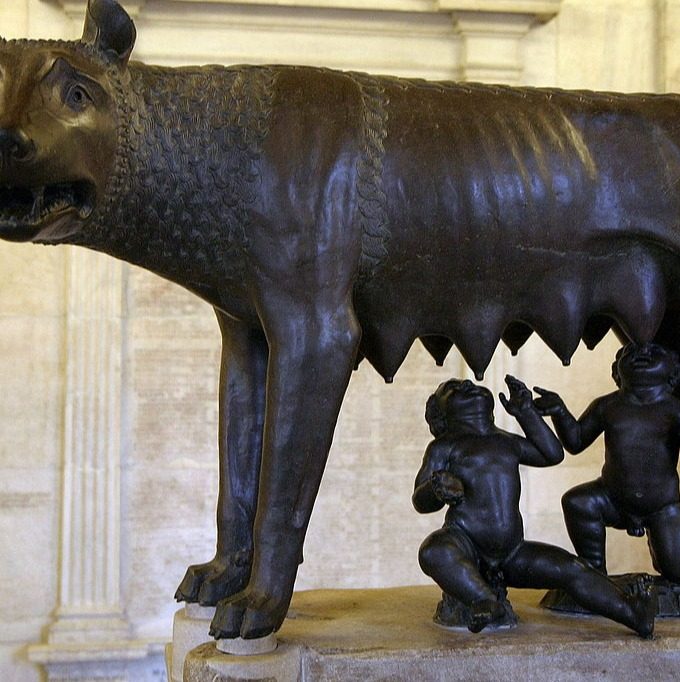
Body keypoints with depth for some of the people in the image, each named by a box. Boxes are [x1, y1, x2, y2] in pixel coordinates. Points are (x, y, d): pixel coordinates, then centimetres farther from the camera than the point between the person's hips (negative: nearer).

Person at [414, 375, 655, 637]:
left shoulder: (506, 442, 24)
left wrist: (526, 413, 18)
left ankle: (632, 614, -19)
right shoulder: (443, 447, 7)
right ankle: (485, 600, -51)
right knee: (433, 553, -39)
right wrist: (437, 490, -26)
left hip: (511, 554, 5)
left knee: (571, 569, -13)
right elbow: (420, 500, -1)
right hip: (464, 542, -5)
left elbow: (553, 454, 27)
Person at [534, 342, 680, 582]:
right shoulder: (607, 407, 2)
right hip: (613, 499, 2)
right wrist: (560, 413, -9)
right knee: (576, 502, -27)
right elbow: (576, 442, 8)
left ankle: (656, 544, 30)